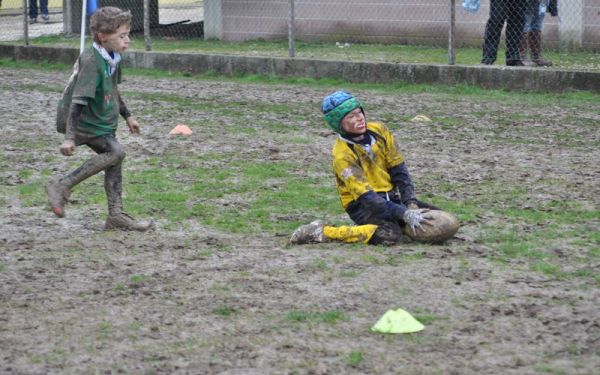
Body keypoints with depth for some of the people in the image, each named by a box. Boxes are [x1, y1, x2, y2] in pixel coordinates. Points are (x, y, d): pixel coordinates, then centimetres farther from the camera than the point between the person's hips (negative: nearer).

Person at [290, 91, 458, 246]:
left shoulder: (379, 131, -2)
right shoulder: (343, 155, -20)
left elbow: (399, 171, -1)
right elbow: (366, 197, -26)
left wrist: (411, 203, -14)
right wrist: (404, 214, -33)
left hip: (391, 197, 7)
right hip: (363, 206, -7)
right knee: (389, 234, -37)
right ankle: (322, 232, -25)